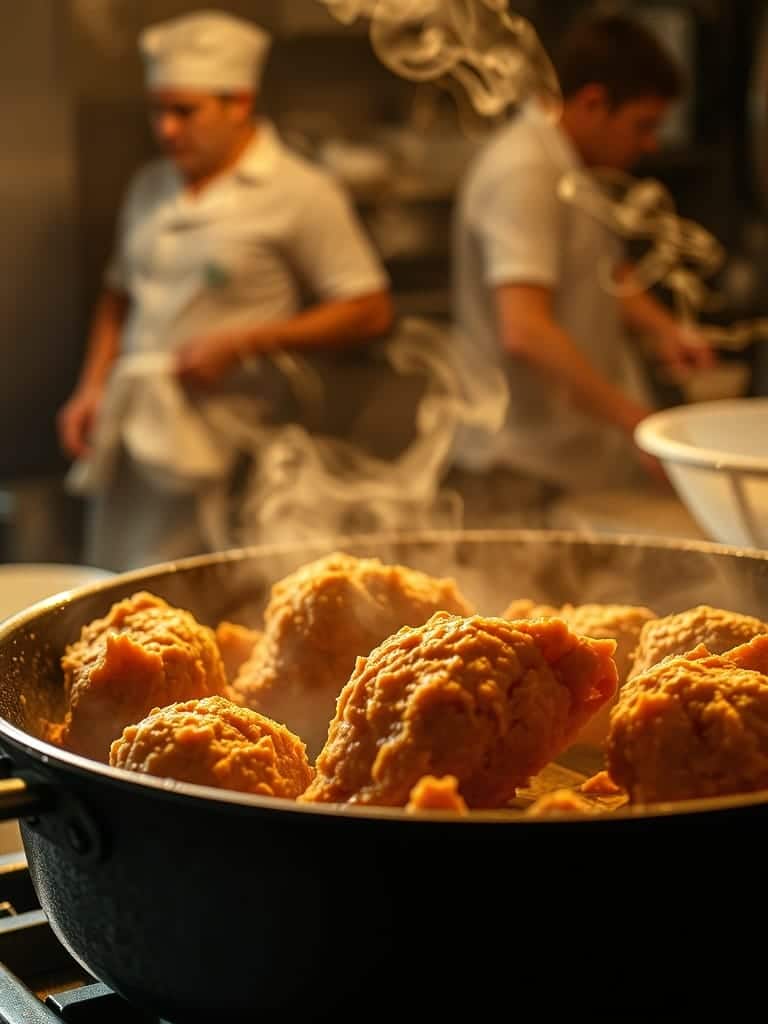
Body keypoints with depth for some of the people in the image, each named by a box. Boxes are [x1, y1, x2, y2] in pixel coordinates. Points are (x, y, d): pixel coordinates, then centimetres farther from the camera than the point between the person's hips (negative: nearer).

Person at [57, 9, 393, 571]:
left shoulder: (301, 193, -5)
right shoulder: (150, 187, 15)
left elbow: (371, 311, -8)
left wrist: (243, 344, -14)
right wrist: (93, 387, 9)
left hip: (215, 439, -6)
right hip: (128, 431, 6)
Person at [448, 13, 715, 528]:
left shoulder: (578, 170, 15)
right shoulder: (523, 173, -17)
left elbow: (608, 273, 30)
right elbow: (525, 331, -27)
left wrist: (661, 328, 8)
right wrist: (637, 421, -28)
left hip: (587, 458, 9)